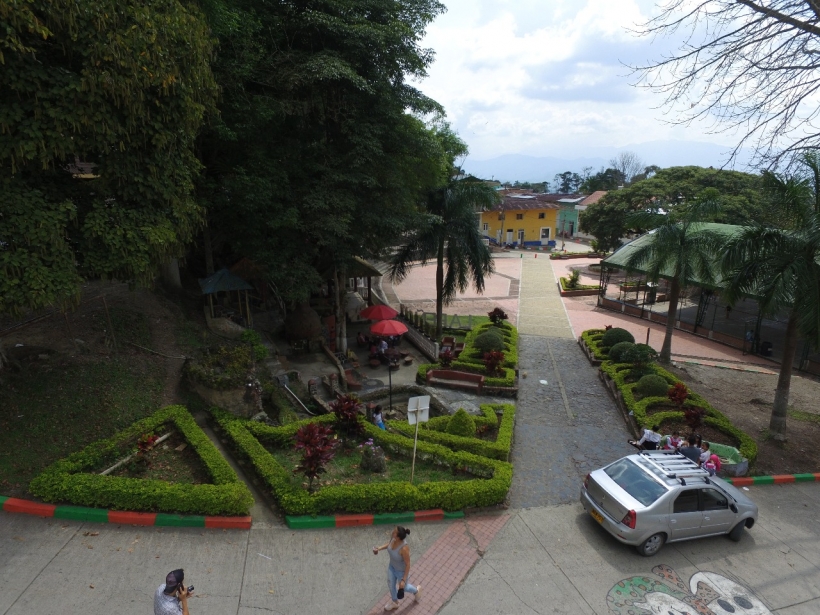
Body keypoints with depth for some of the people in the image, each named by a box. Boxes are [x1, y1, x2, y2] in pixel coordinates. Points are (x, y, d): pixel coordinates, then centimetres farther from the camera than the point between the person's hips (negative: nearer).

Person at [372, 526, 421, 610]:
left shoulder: (404, 548, -43)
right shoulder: (393, 536, -25)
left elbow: (408, 564, -29)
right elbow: (389, 543, 1)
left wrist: (403, 580, -22)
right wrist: (379, 548, -8)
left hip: (402, 570, -6)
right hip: (392, 566, 6)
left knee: (404, 587, 24)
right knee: (391, 585, 27)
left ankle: (416, 590, 57)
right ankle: (395, 603, 56)